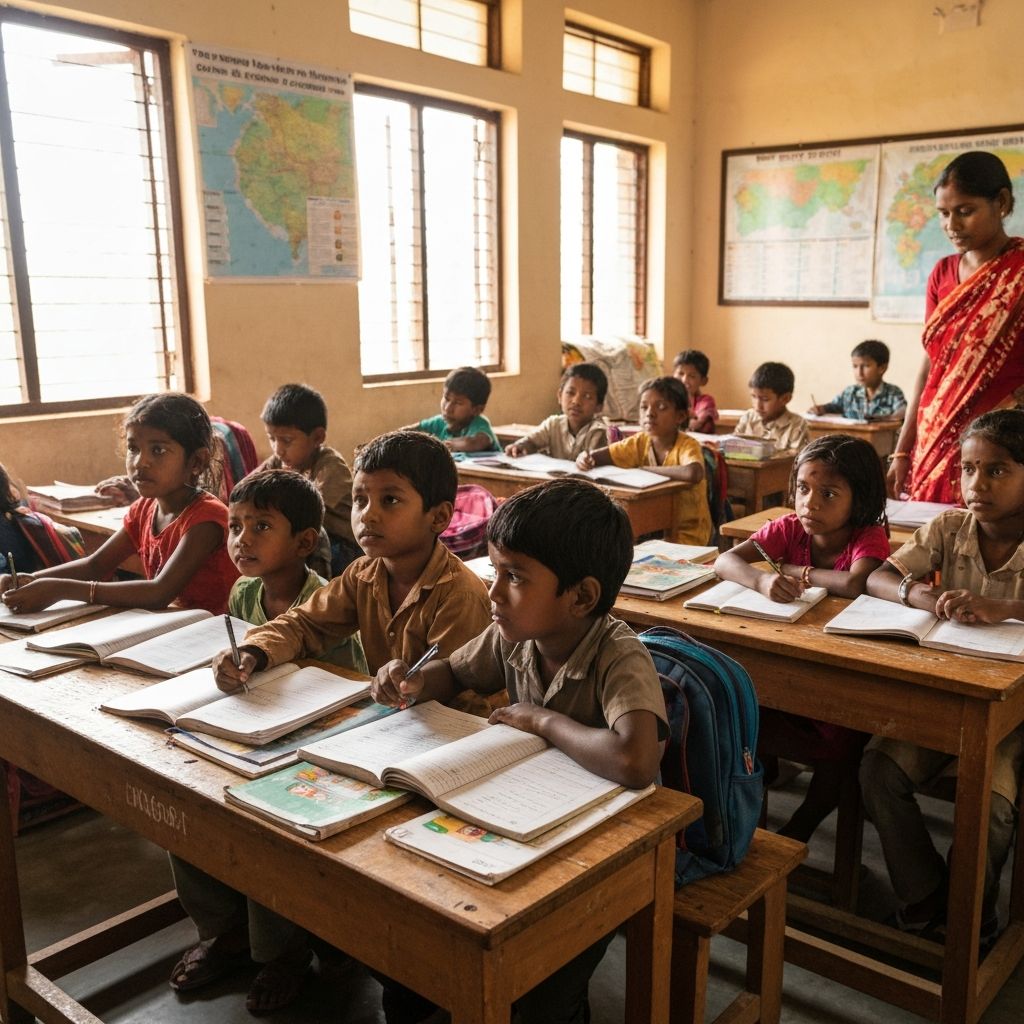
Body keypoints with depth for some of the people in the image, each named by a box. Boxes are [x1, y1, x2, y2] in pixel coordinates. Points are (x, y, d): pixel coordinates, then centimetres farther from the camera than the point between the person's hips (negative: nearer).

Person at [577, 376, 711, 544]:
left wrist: (645, 469, -28)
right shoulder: (640, 443, -1)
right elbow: (596, 456, 2)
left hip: (686, 535, -5)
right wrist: (585, 458, -23)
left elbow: (693, 474, -40)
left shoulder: (688, 446, -18)